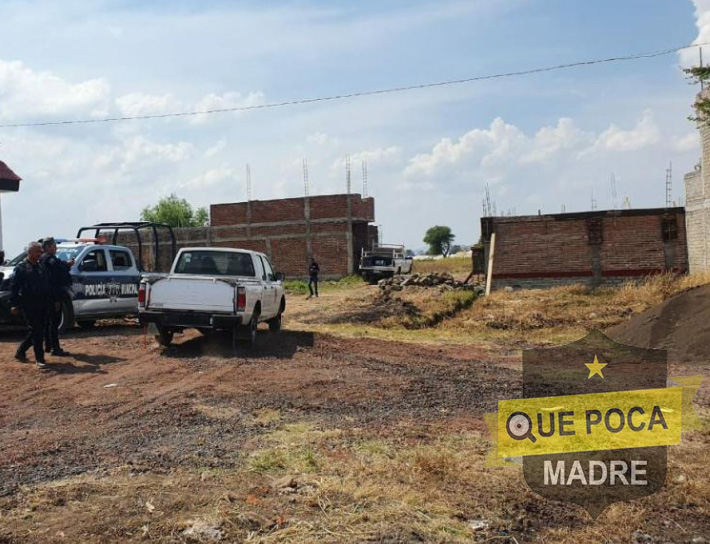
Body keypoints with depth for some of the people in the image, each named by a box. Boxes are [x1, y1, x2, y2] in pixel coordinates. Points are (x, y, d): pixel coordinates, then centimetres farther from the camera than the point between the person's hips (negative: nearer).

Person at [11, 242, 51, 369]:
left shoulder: (41, 268, 16)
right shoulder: (21, 268, -2)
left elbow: (48, 286, 21)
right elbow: (13, 287, -5)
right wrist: (14, 304, -11)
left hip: (42, 305, 6)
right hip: (29, 305, -6)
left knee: (38, 331, 9)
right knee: (35, 332, -6)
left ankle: (20, 352, 26)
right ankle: (39, 359, -1)